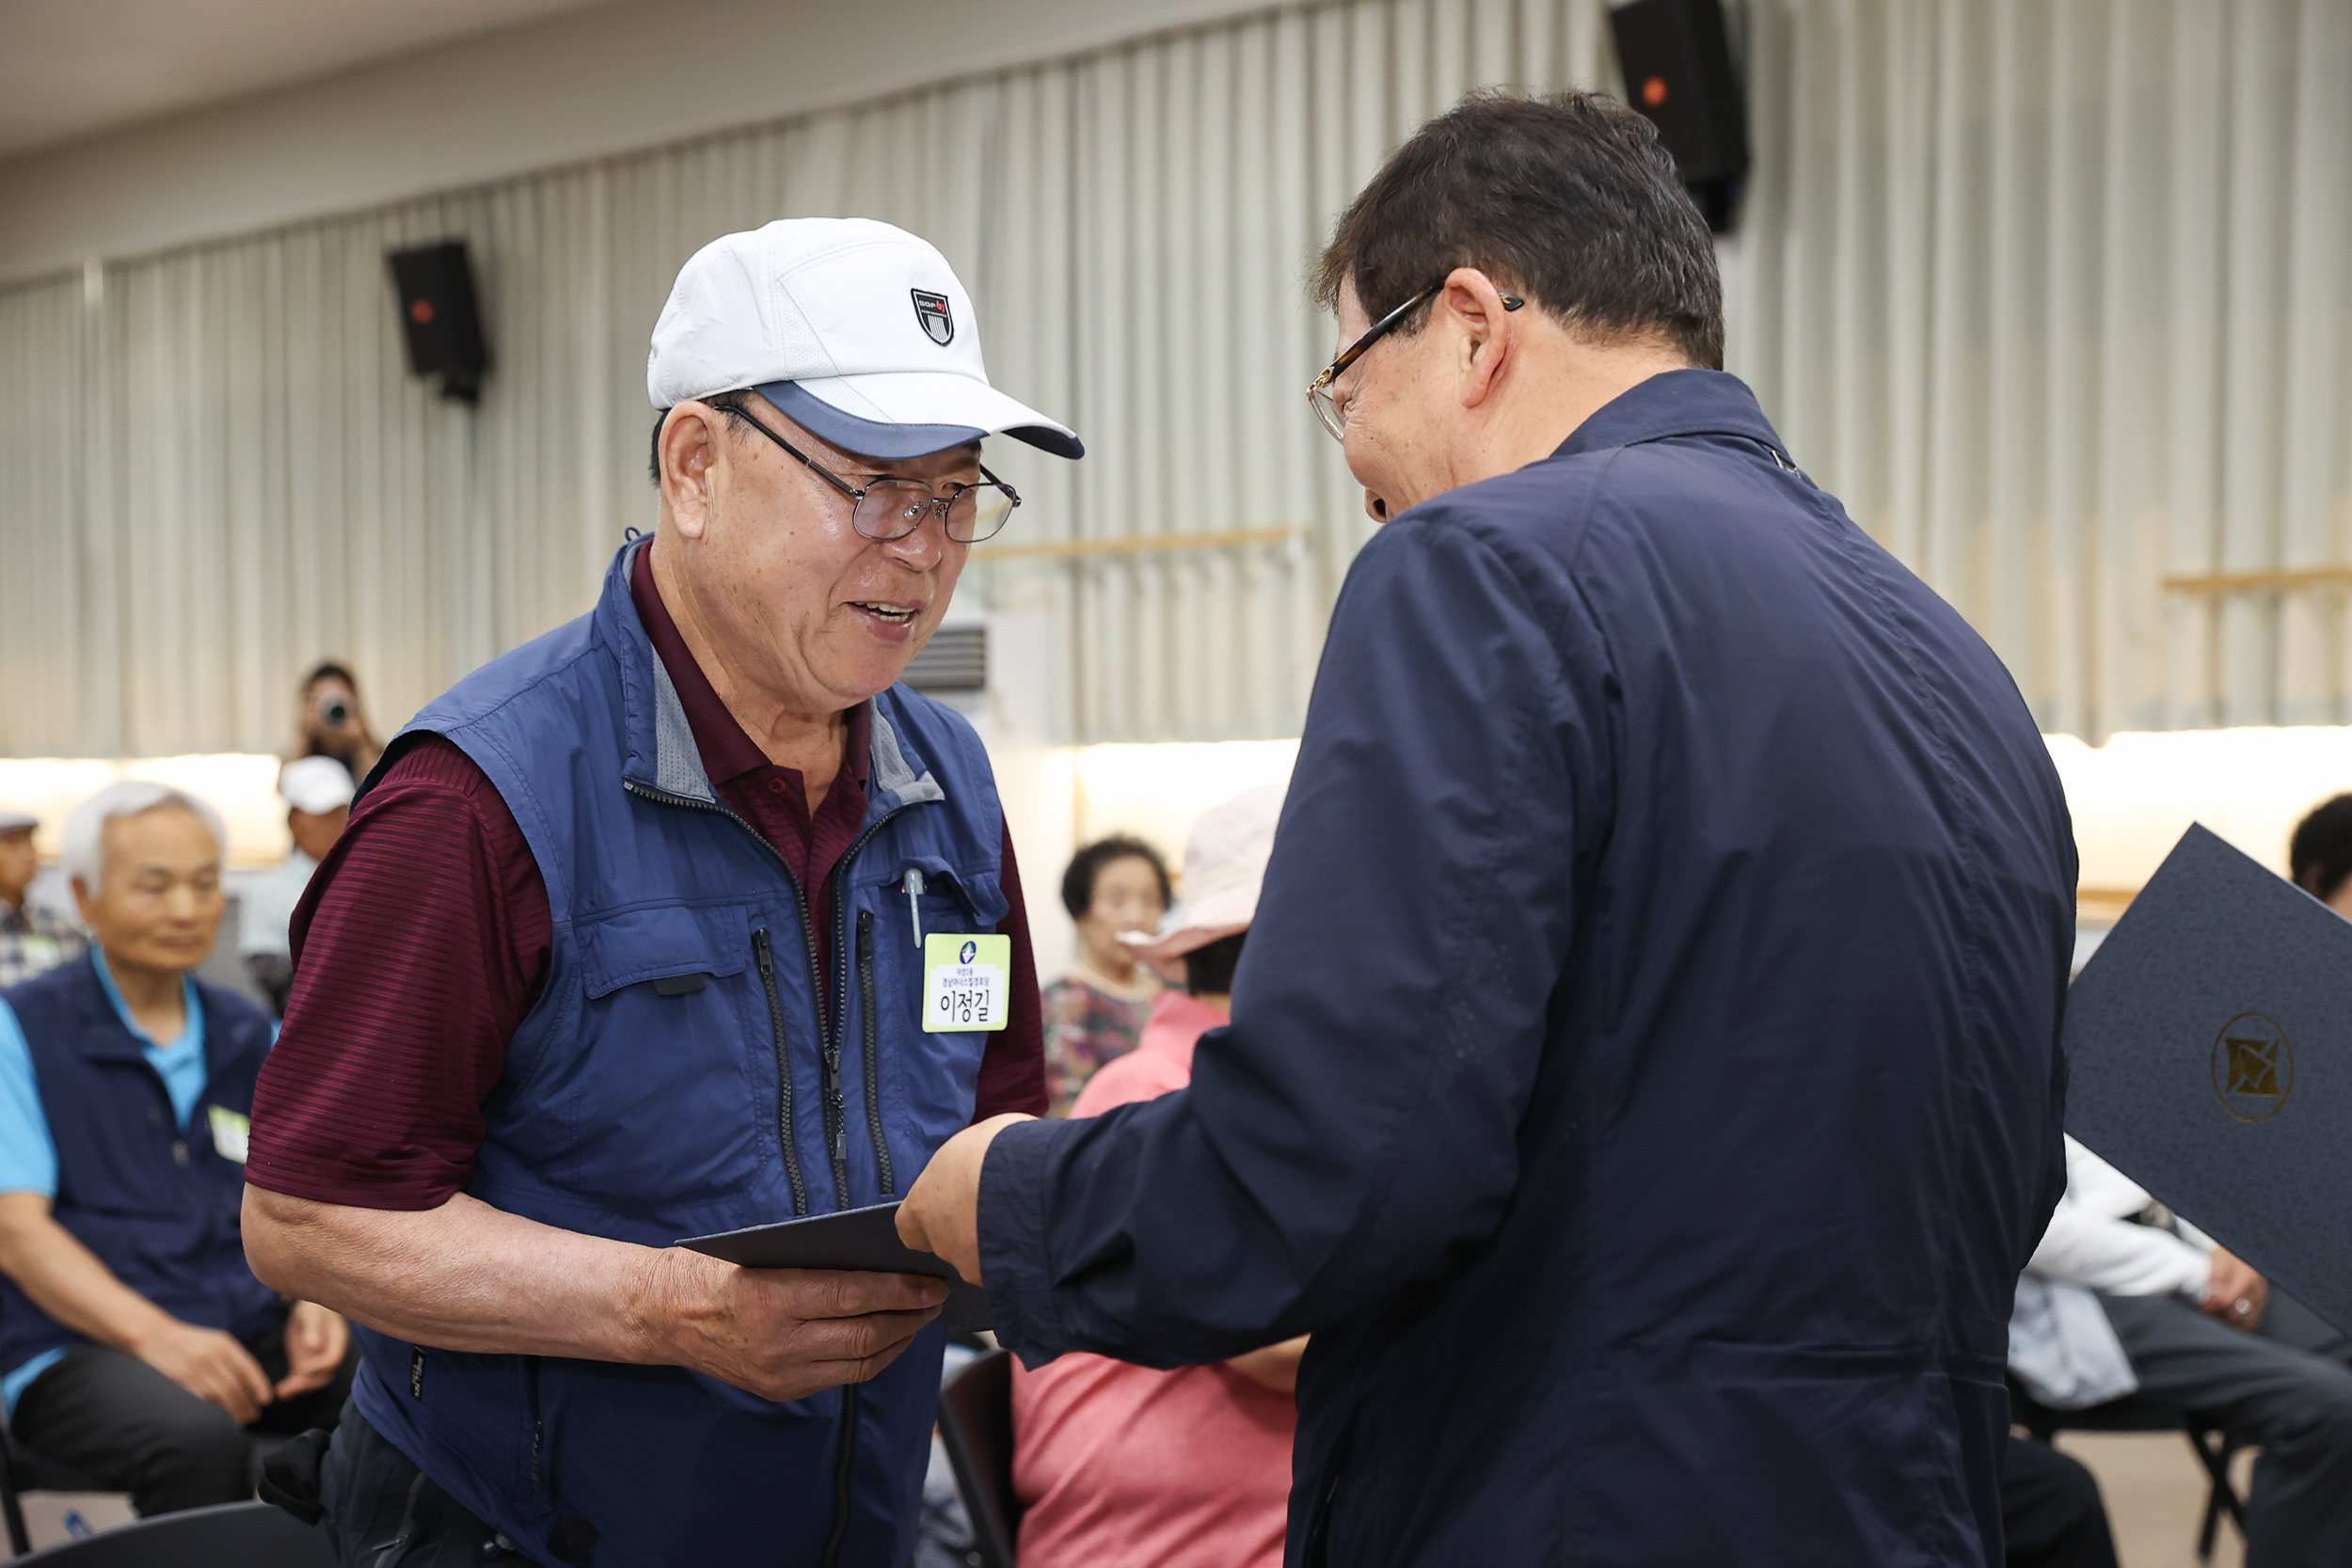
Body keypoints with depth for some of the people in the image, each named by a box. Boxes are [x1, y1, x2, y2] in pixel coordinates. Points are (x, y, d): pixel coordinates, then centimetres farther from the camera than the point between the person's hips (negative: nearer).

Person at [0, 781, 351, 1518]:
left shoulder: (251, 1037, 17)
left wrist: (316, 1299, -7)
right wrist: (154, 1335, -21)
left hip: (250, 1337, 4)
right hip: (81, 1344, -4)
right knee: (197, 1438, -37)